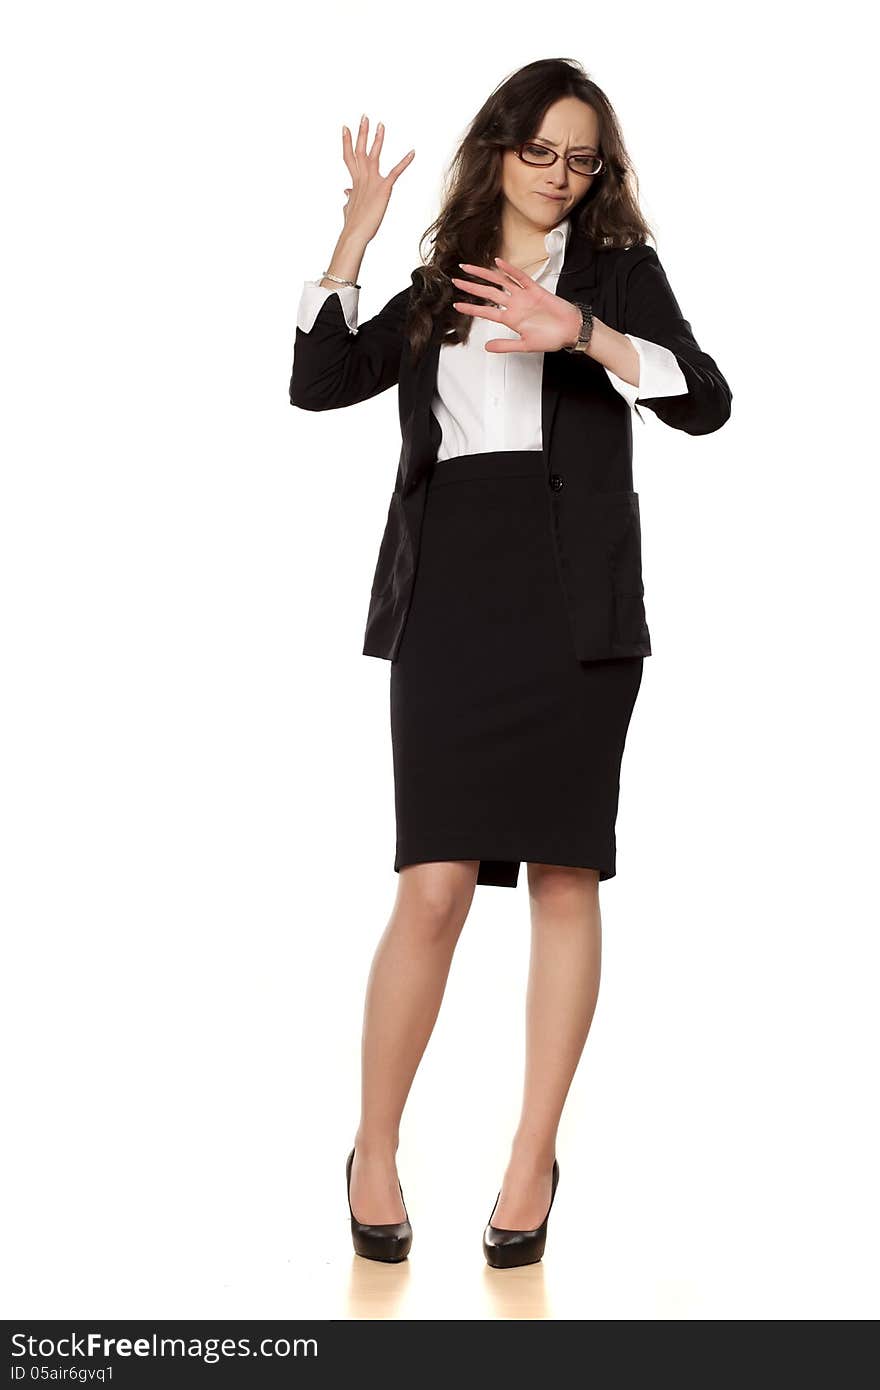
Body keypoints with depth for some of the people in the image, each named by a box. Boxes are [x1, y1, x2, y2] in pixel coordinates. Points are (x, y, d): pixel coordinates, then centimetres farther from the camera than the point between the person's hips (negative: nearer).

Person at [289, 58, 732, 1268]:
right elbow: (319, 383, 5)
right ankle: (375, 1154, 8)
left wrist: (582, 332, -17)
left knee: (565, 876, 1)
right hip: (451, 594, 1)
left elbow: (707, 401, -4)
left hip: (575, 600, -1)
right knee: (434, 886, -7)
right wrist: (356, 234, 2)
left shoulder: (617, 269, 11)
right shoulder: (439, 287, 17)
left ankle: (533, 1160, 12)